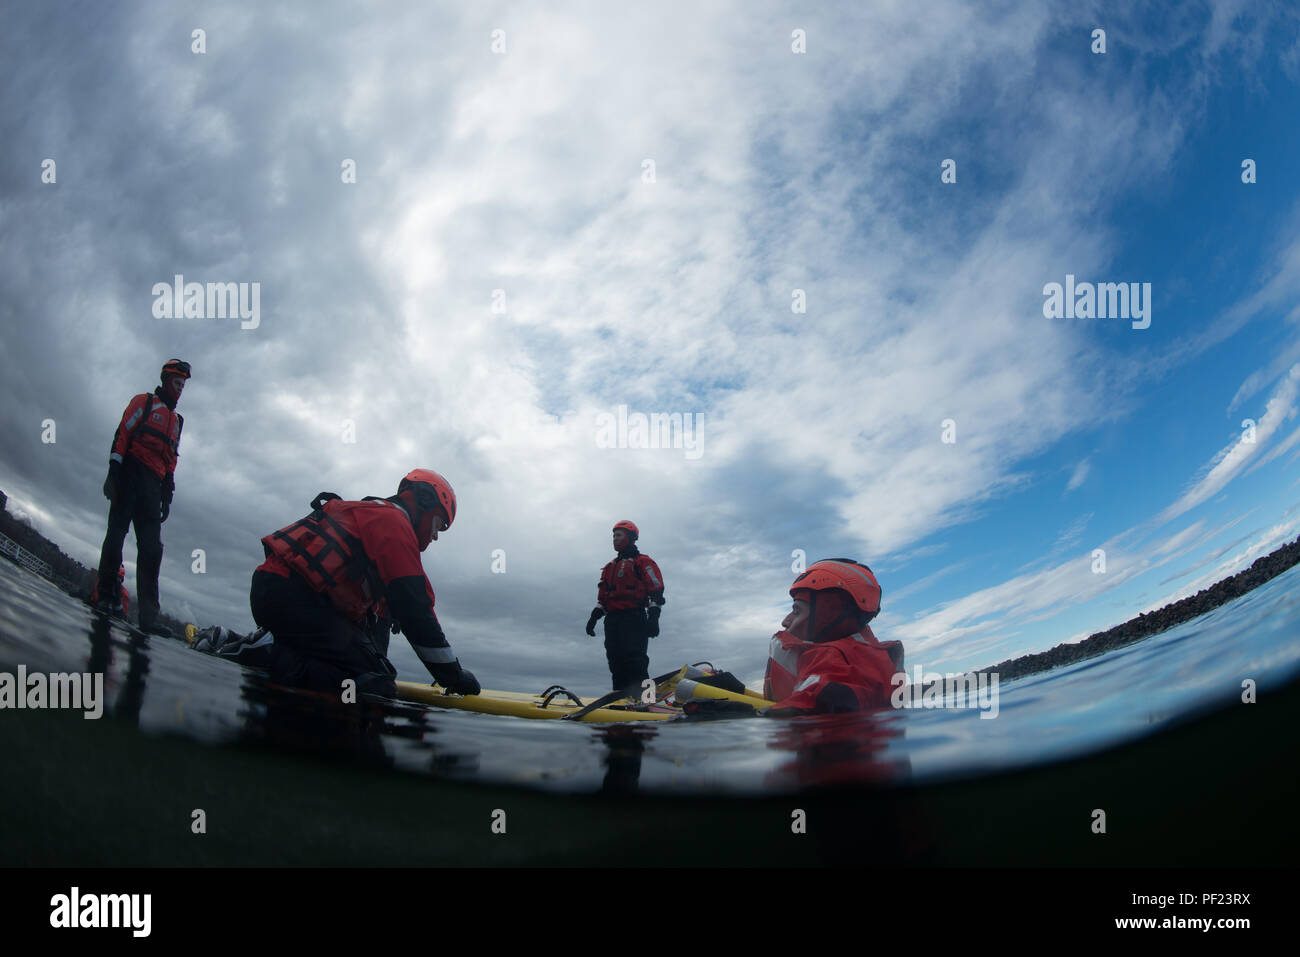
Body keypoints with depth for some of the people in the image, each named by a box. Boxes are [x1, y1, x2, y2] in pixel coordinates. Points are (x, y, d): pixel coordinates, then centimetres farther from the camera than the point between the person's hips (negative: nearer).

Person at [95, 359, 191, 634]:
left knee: (152, 547, -7)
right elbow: (122, 434, -1)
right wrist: (114, 472, -13)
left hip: (152, 485, 5)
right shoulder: (144, 402, 10)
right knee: (116, 533, -9)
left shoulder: (176, 420, 28)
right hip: (131, 475, -5)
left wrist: (167, 495, 16)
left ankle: (148, 614, -14)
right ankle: (105, 596, 0)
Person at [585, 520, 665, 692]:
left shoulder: (643, 562, 6)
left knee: (635, 663, -18)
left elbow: (656, 590, -3)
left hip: (634, 620, -7)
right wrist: (594, 617, 14)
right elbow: (602, 596, 28)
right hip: (612, 620, 7)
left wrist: (653, 618, -15)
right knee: (616, 664, 0)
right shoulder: (610, 567, 28)